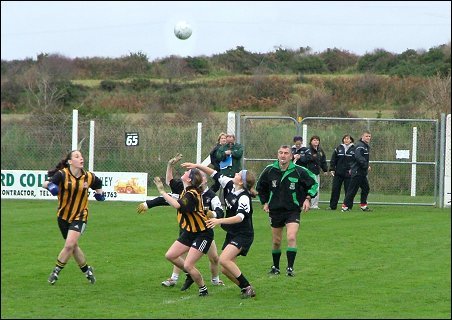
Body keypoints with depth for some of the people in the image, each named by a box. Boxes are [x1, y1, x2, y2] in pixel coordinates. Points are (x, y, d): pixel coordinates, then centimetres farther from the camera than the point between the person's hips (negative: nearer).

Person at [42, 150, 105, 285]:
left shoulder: (89, 177, -6)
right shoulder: (62, 174, -14)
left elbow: (98, 184, 15)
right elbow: (45, 183, -25)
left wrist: (99, 193, -4)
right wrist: (49, 185, -47)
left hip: (80, 217, -1)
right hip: (63, 216, 1)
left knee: (69, 245, -17)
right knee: (73, 246, 13)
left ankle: (56, 271, -1)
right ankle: (86, 270, 36)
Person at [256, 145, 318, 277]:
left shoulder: (299, 171, -9)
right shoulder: (269, 170, -3)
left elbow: (313, 183, 5)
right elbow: (260, 187, 16)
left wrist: (308, 198, -6)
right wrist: (265, 202, 10)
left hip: (293, 210, -3)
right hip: (275, 210, 3)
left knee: (291, 238, -19)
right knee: (276, 241, 9)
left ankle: (290, 267, -14)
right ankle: (275, 267, 27)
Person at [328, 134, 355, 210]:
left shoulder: (354, 149, 2)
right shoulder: (338, 148, 8)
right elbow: (333, 159, 10)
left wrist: (353, 169, -10)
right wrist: (332, 169, 1)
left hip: (348, 173, -2)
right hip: (338, 173, 2)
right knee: (335, 189, 2)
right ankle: (332, 206, 7)